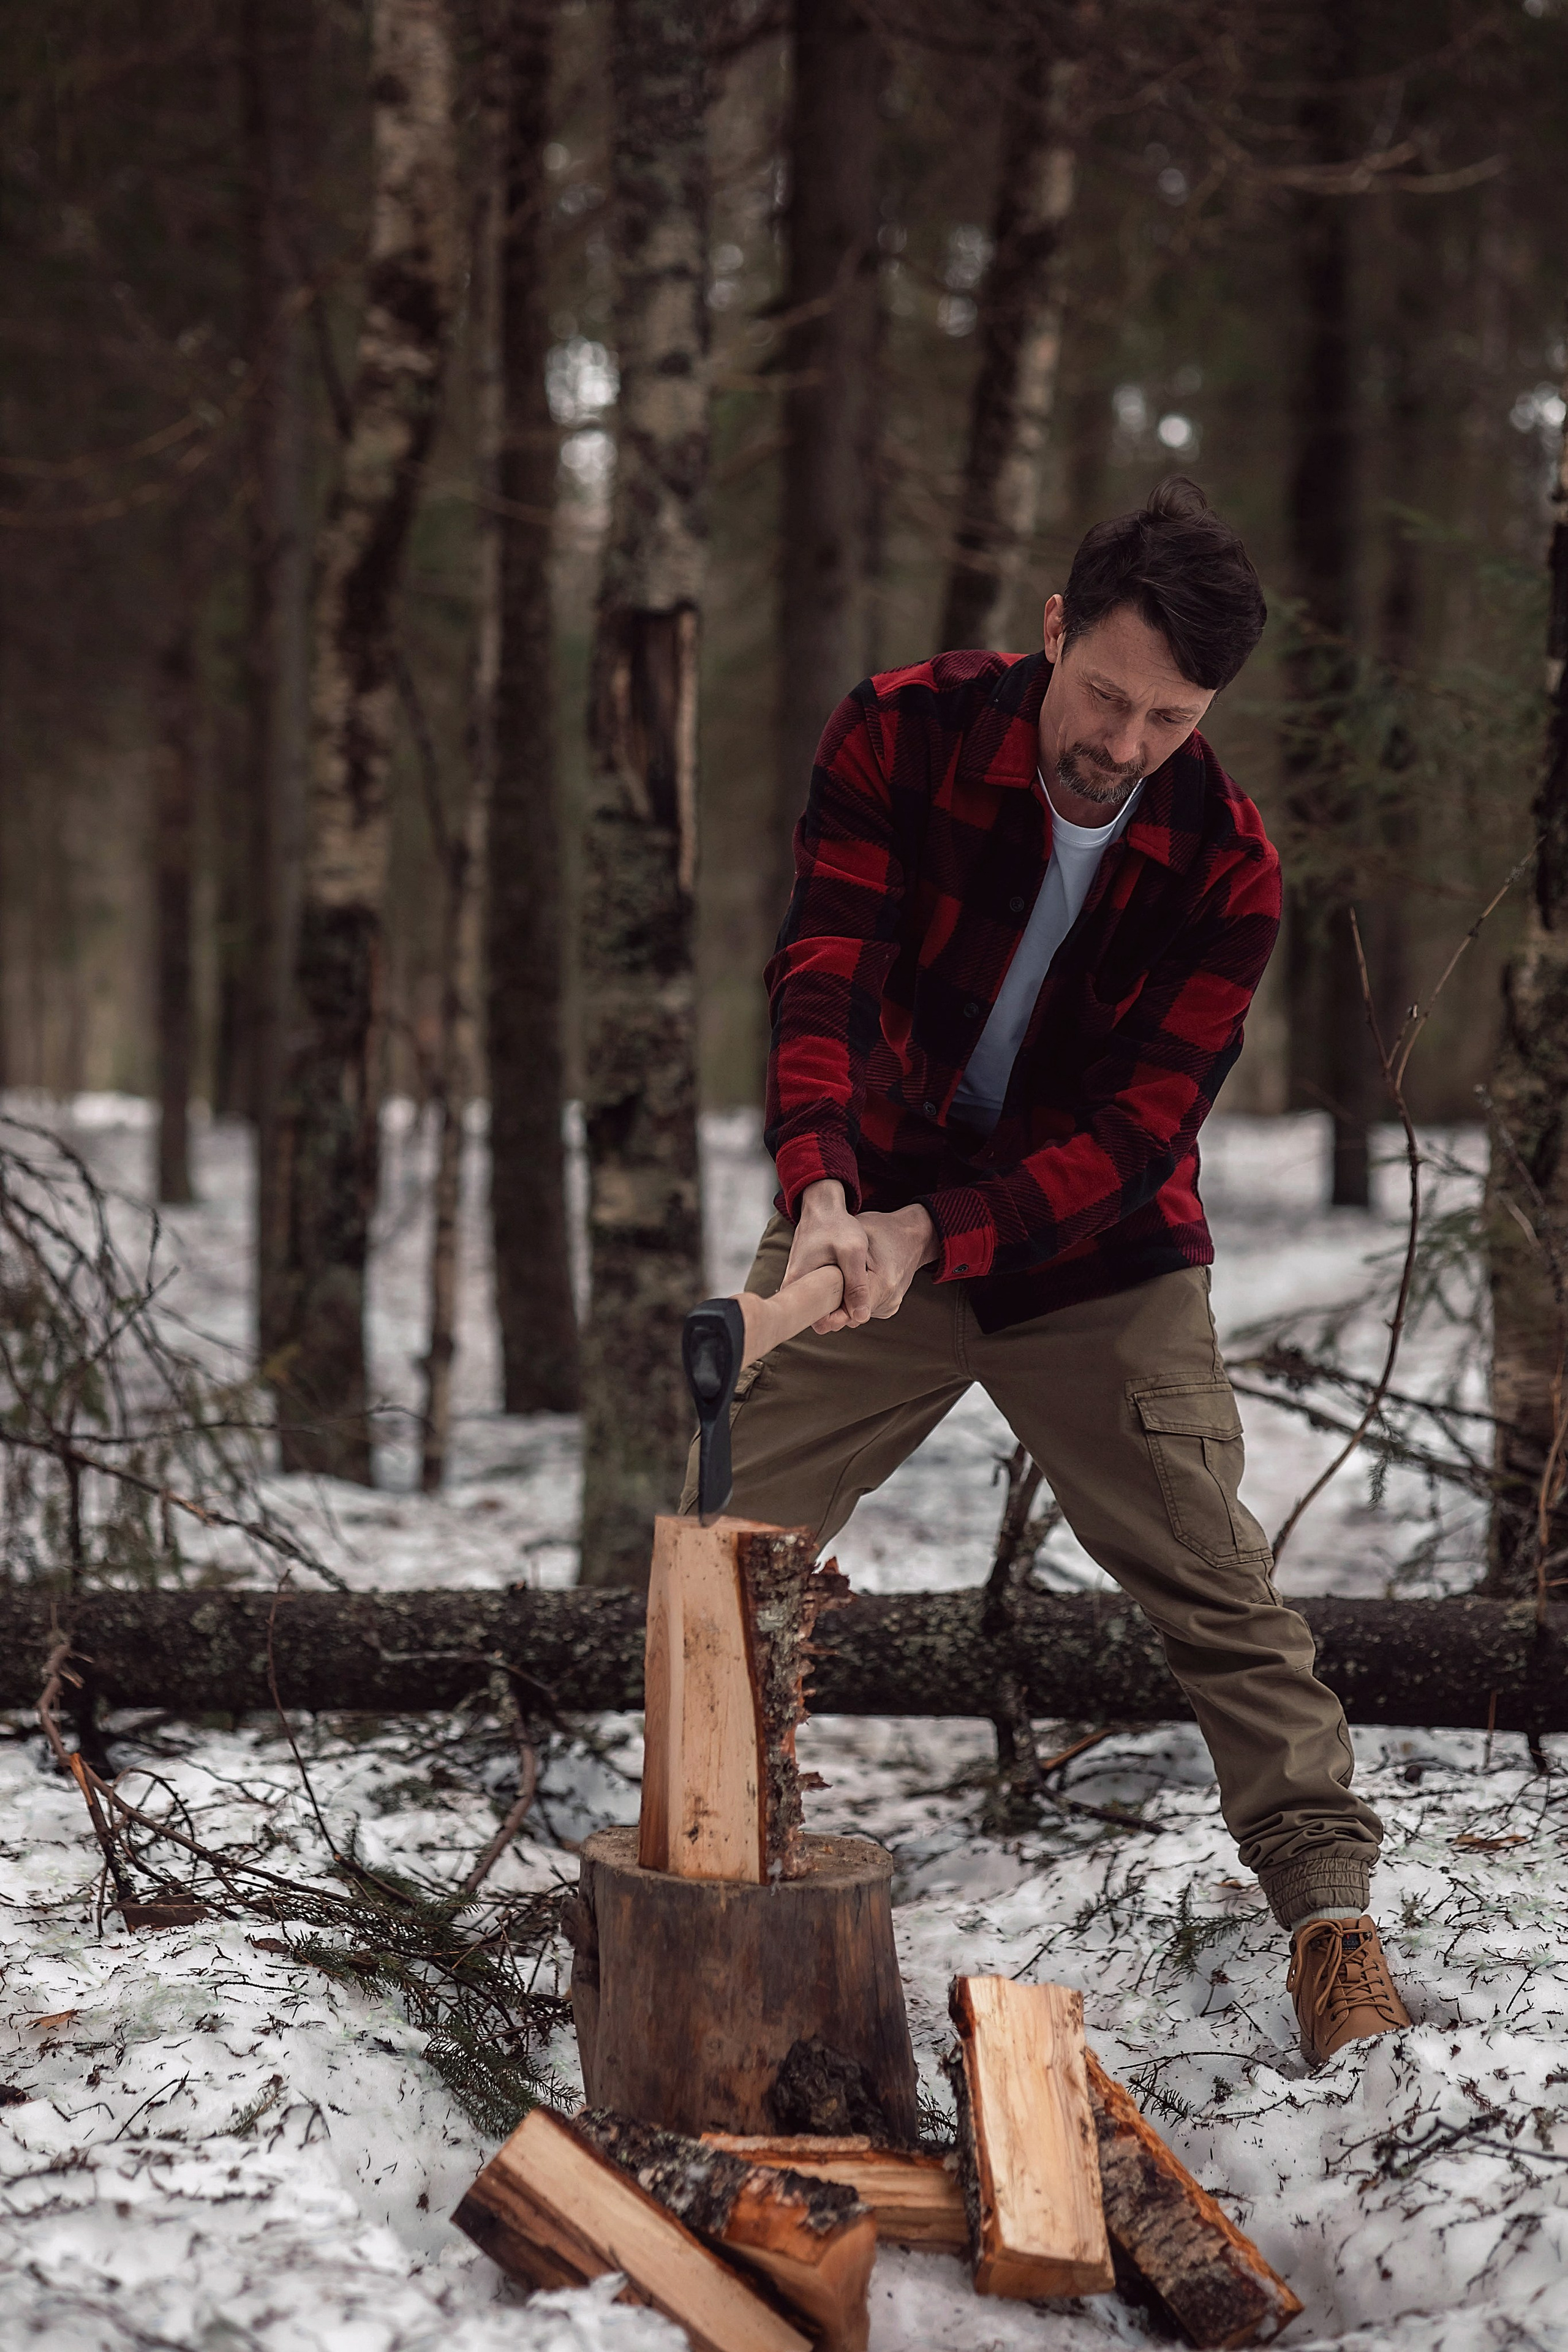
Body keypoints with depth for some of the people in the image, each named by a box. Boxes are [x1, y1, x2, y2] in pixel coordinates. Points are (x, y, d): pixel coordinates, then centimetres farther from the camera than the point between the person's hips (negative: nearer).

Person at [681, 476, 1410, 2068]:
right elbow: (825, 975, -24)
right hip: (867, 1217, 1)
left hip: (1097, 1249, -1)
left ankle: (1329, 1906, 3)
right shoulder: (902, 736, -16)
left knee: (1215, 1582, -6)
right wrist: (822, 1192, -41)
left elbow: (1142, 1123, -20)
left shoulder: (1224, 866, -16)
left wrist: (932, 1234, -33)